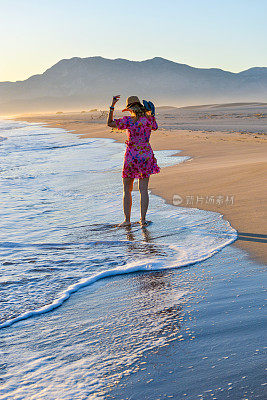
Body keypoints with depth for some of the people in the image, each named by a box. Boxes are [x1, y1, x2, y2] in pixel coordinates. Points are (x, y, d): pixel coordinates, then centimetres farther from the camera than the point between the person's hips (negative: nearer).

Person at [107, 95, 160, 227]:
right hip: (146, 155, 3)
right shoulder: (149, 119, -3)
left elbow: (110, 123, -3)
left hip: (131, 157, -3)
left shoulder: (129, 121, -11)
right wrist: (150, 113, 22)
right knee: (143, 190, 7)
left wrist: (112, 106, 0)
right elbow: (155, 127, 20)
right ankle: (143, 219, 7)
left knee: (127, 190, 9)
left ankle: (127, 219, 9)